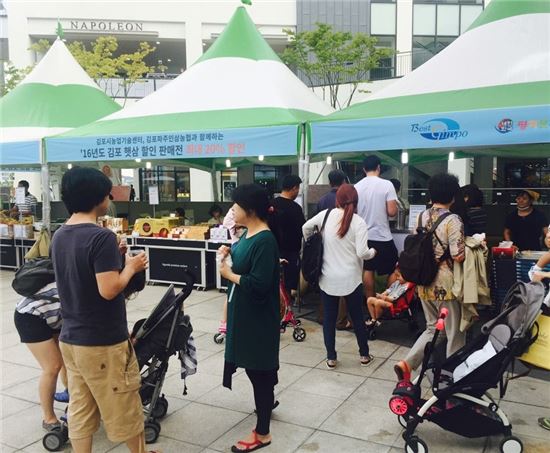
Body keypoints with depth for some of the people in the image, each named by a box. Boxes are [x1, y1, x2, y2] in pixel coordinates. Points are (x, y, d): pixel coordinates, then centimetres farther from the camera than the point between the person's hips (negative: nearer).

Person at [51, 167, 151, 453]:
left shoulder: (60, 236, 6)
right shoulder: (101, 237, -21)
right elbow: (108, 289, -25)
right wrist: (130, 267, -9)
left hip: (70, 339, 8)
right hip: (103, 342, -8)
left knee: (80, 411, 15)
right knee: (124, 409, 11)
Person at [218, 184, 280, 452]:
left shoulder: (264, 241, -23)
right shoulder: (248, 234, 6)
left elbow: (258, 284, -29)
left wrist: (229, 274, -17)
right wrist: (230, 254, -1)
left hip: (258, 317, -9)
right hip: (244, 313, 9)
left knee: (258, 370, 3)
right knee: (256, 367, 24)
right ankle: (267, 401, 49)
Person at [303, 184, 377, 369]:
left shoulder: (326, 215, -3)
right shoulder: (359, 222, -11)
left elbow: (306, 228, 10)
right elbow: (362, 253, -16)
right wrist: (373, 252, 5)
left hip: (328, 278, 1)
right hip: (351, 279, -1)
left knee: (329, 318, 12)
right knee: (357, 317, 15)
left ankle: (331, 358, 19)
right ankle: (364, 355, 28)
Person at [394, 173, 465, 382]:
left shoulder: (421, 217, 4)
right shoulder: (453, 220, -15)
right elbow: (458, 256, -20)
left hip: (425, 284, 6)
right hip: (445, 285, -6)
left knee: (433, 329, 21)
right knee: (455, 333, 11)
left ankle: (407, 363, 8)